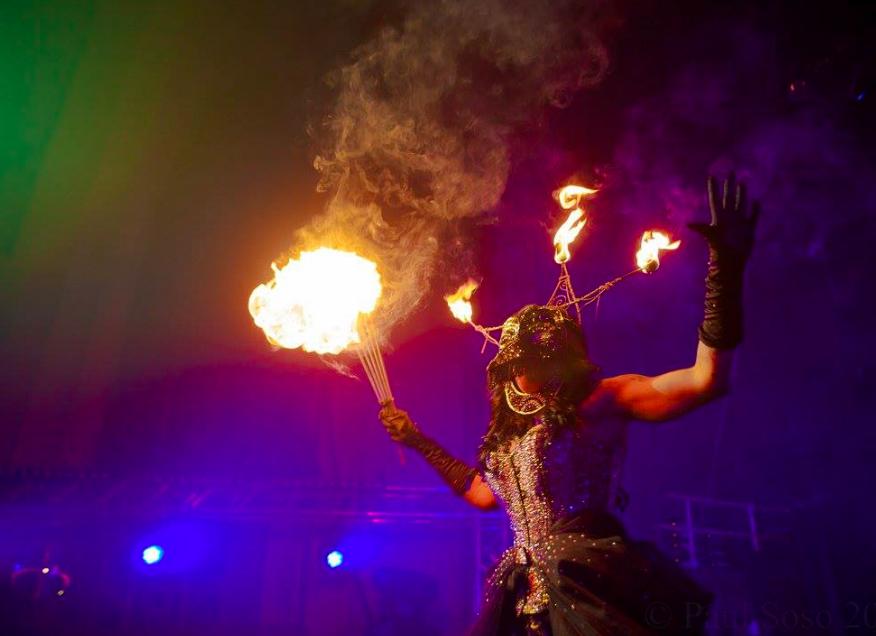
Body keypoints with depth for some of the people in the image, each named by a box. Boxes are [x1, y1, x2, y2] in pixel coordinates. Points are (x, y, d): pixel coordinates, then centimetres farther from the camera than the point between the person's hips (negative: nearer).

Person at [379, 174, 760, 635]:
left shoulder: (597, 400, -5)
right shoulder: (511, 425, 16)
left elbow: (705, 380, -15)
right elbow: (484, 493, 29)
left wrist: (725, 269, -22)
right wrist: (420, 443, 31)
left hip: (593, 587, -7)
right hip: (527, 595, 7)